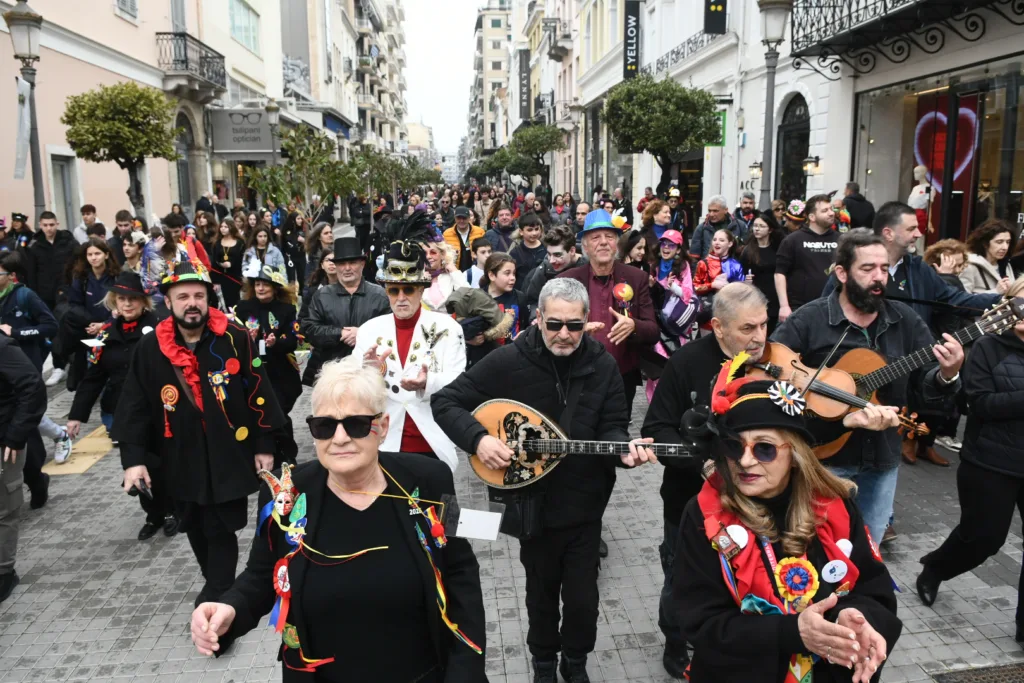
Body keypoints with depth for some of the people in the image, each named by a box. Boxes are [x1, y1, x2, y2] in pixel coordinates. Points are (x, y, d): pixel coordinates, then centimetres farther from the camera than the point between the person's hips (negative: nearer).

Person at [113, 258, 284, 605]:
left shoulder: (234, 338, -9)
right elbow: (134, 406, 1)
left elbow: (259, 393, -4)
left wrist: (264, 445, -3)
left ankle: (217, 597, 14)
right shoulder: (150, 348, -3)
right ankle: (219, 588, 37)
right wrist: (133, 458, -7)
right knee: (197, 530, 17)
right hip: (181, 460, 3)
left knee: (221, 530, 1)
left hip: (229, 456, -3)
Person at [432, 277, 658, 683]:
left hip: (584, 504, 1)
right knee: (541, 591, 19)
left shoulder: (603, 366, -6)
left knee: (583, 595, 11)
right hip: (532, 501, -1)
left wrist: (624, 448, -26)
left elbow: (611, 427, -4)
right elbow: (445, 401, -11)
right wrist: (478, 438, -26)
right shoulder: (509, 361, -13)